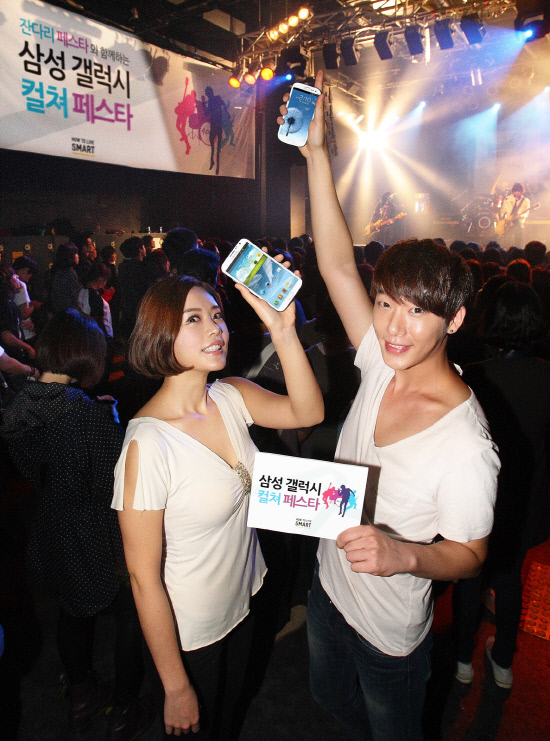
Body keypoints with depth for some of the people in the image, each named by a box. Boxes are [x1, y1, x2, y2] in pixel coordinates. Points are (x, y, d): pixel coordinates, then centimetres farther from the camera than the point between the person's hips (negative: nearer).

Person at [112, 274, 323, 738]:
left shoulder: (232, 396, -11)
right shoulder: (147, 443, -31)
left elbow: (308, 412, -22)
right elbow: (144, 577, -25)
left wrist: (283, 329, -34)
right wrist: (176, 689, -15)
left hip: (242, 603, 6)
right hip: (190, 631, -5)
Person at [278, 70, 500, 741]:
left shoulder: (466, 446, -33)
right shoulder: (383, 363, -17)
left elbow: (469, 555, -19)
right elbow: (337, 265, -17)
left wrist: (405, 554, -39)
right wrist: (317, 152, -19)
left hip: (389, 629, -6)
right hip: (330, 584, 6)